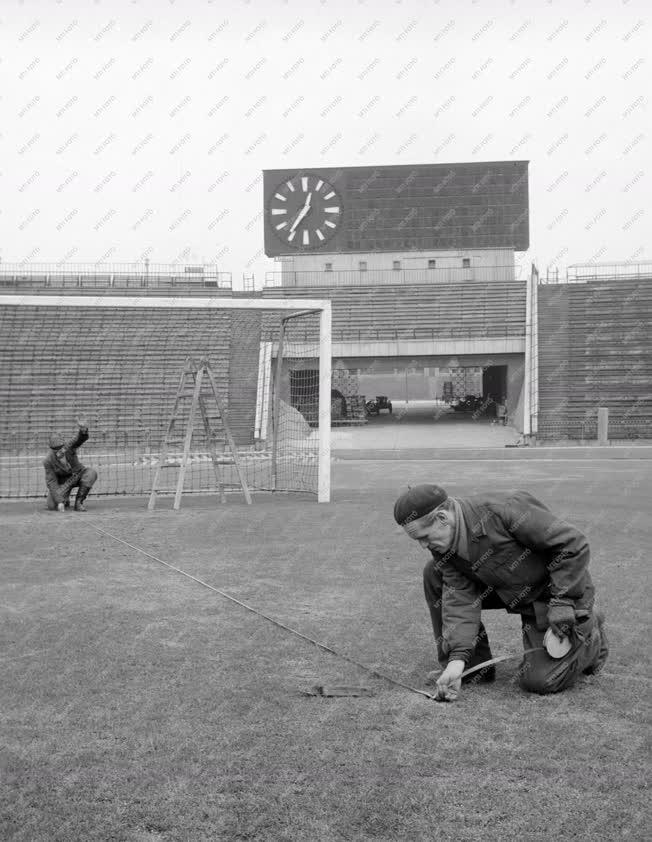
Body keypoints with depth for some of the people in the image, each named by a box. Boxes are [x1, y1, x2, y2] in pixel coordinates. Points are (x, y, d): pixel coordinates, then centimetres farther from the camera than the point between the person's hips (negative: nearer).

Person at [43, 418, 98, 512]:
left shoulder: (69, 446, -29)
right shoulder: (48, 461, -25)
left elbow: (82, 438, -49)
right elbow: (51, 482, -21)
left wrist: (83, 429, -74)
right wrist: (59, 501, -30)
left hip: (78, 475, 0)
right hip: (62, 481, 0)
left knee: (91, 473, -32)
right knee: (52, 506, -20)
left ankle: (78, 502, -16)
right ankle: (65, 500, 19)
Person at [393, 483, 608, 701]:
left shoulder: (501, 510, -33)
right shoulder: (445, 548, -11)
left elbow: (573, 544, -27)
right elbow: (460, 599, -15)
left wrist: (562, 602, -25)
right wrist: (458, 658, -26)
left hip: (563, 591, -7)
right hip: (517, 596, 7)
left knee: (538, 681, -14)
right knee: (435, 575, -8)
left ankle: (590, 634, 15)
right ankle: (473, 666, 2)